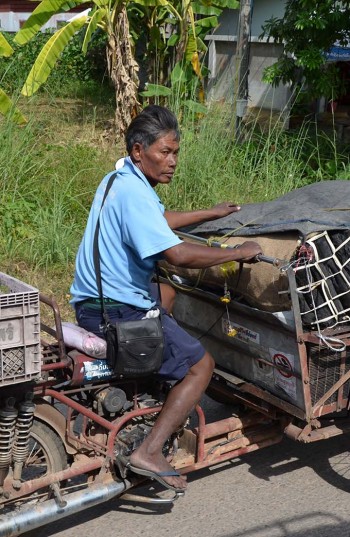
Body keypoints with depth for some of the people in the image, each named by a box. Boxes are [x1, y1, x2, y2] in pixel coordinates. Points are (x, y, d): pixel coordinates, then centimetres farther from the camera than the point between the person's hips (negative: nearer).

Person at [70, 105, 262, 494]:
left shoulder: (120, 179, 11)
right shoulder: (133, 192, -22)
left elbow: (159, 222, 29)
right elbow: (178, 254, -31)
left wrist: (209, 214, 33)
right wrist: (238, 253, -19)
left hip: (92, 303, 10)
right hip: (118, 312, -10)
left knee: (167, 291, 35)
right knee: (200, 366, -3)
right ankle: (149, 453, -9)